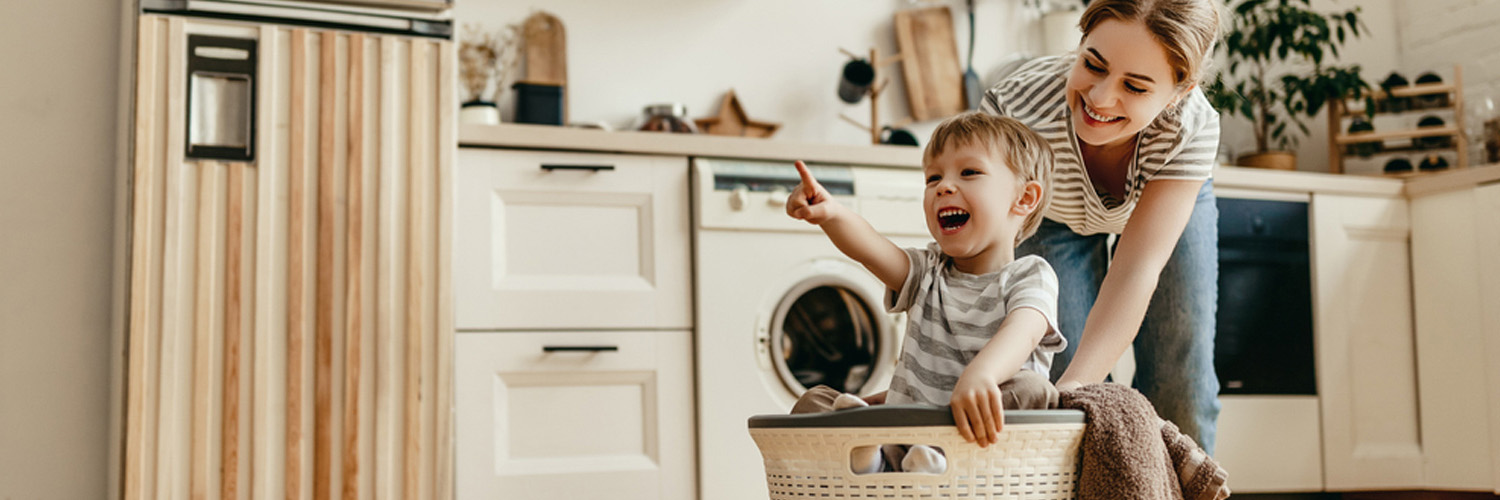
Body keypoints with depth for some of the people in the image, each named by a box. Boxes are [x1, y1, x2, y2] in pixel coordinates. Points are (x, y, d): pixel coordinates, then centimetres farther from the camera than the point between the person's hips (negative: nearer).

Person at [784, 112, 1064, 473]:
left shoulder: (1030, 277, 0)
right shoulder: (927, 273, 14)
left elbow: (1021, 333, -23)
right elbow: (869, 249, -7)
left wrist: (980, 374, -47)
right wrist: (831, 214, -31)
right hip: (900, 439, 4)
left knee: (1032, 390, -32)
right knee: (813, 402, -6)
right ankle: (863, 455, -32)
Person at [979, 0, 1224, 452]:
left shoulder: (1193, 128, -38)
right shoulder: (1017, 106, -42)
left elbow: (1135, 273, -40)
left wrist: (1072, 390, -53)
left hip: (1169, 203, 1)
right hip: (1055, 216, 0)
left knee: (1180, 391, -5)